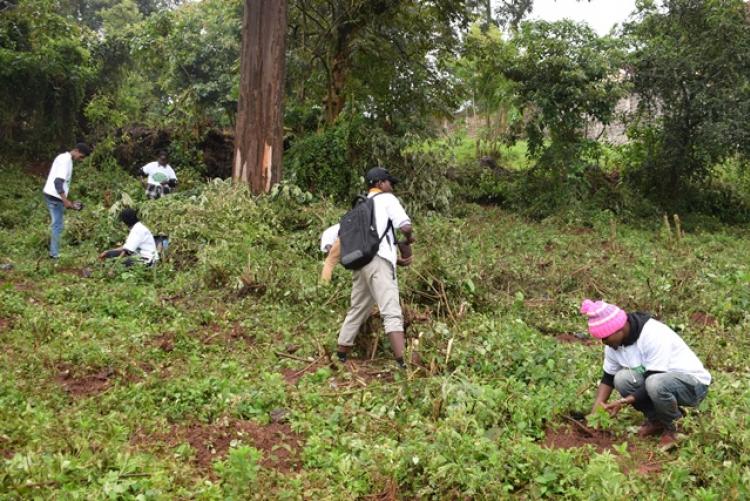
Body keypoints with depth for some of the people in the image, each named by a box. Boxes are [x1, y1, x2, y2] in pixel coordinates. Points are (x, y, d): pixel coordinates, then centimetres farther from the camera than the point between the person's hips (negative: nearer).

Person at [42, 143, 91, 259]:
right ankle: (55, 254, -1)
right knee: (57, 225, -4)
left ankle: (54, 252, 21)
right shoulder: (66, 160, -17)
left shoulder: (64, 158, 15)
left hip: (52, 195, 10)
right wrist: (65, 200, -31)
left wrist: (65, 200, 22)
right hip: (55, 196, -10)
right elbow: (58, 181, -26)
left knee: (56, 224, 15)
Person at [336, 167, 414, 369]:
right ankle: (402, 363, -24)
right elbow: (405, 226, -9)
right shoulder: (386, 199, 6)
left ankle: (341, 355, 23)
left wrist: (397, 259, 18)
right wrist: (409, 238, 13)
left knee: (357, 310, 17)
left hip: (359, 261, 8)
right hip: (378, 261, -7)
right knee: (392, 313, -14)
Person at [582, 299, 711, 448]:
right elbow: (608, 378, 4)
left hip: (693, 384, -7)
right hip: (662, 380, 7)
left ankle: (669, 428, -9)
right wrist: (597, 407, -10)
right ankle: (656, 420, 1)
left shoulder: (654, 335, -29)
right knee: (622, 378, -20)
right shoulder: (613, 343, -6)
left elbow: (654, 378, -28)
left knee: (655, 383, -38)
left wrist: (625, 401, -34)